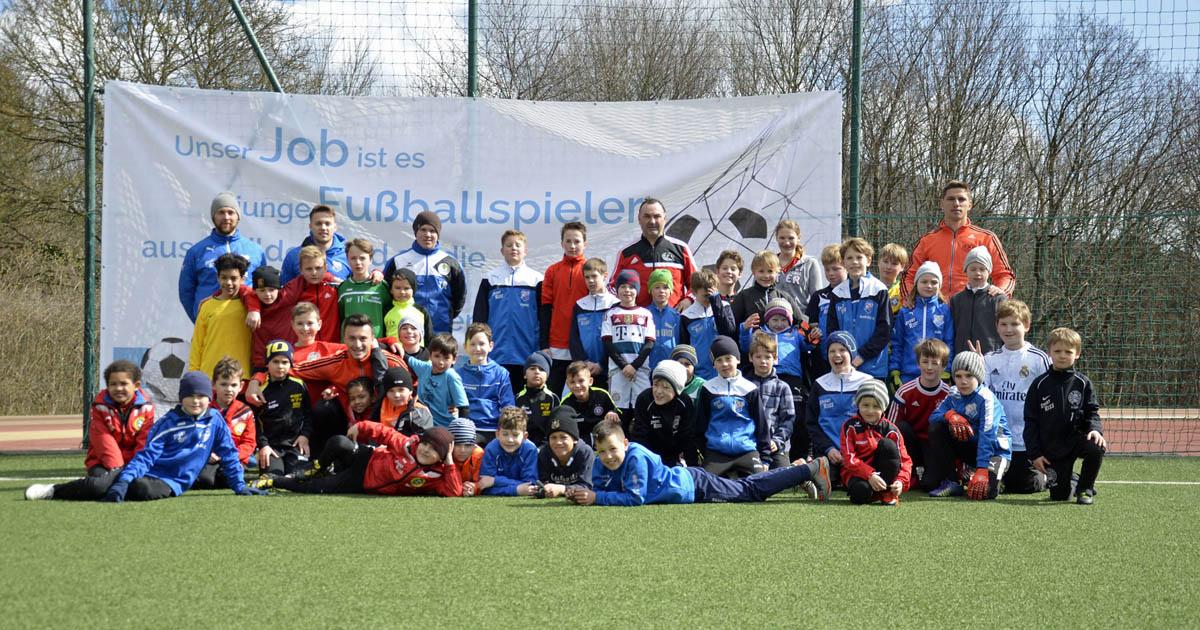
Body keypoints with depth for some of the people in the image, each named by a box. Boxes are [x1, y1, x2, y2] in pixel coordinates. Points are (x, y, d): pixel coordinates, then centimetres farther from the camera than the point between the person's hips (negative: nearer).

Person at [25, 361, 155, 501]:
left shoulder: (145, 407, 0)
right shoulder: (100, 406, -2)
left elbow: (144, 443, -2)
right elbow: (104, 441, -9)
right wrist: (116, 468, -18)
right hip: (105, 463, -3)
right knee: (98, 485, -34)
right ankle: (53, 491, -14)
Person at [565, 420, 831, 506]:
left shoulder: (636, 458, -32)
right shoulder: (601, 466, -9)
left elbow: (635, 498, -34)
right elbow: (600, 491, 0)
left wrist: (596, 498, -35)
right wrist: (581, 495, -21)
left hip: (695, 485, -7)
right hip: (683, 479, 7)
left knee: (752, 490, 6)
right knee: (747, 487, 20)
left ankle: (811, 470, 16)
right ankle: (796, 471, 35)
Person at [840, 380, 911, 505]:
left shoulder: (890, 430, -2)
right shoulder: (850, 427, -7)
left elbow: (905, 460, -4)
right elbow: (848, 458, -15)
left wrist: (901, 481, -23)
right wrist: (870, 475, -29)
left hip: (884, 474, 2)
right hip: (856, 473, -2)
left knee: (887, 444, -23)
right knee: (862, 491, -38)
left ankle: (887, 492, -14)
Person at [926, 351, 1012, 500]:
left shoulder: (986, 399, -21)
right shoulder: (954, 397, 1)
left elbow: (987, 436, -30)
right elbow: (933, 416, -5)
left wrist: (982, 470, -40)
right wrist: (950, 415, -29)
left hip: (994, 450, -6)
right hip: (970, 446, 7)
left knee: (985, 490, -33)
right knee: (937, 427, -12)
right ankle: (949, 482, -9)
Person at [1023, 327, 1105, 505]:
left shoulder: (1082, 383, 3)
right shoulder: (1039, 385, 0)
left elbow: (1092, 412, 4)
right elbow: (1030, 422, 2)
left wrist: (1095, 429, -19)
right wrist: (1034, 454, -4)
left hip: (1077, 437, 1)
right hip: (1051, 448, -1)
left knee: (1097, 448, -33)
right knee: (1059, 495, -6)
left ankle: (1085, 489, -7)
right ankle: (1071, 481, 32)